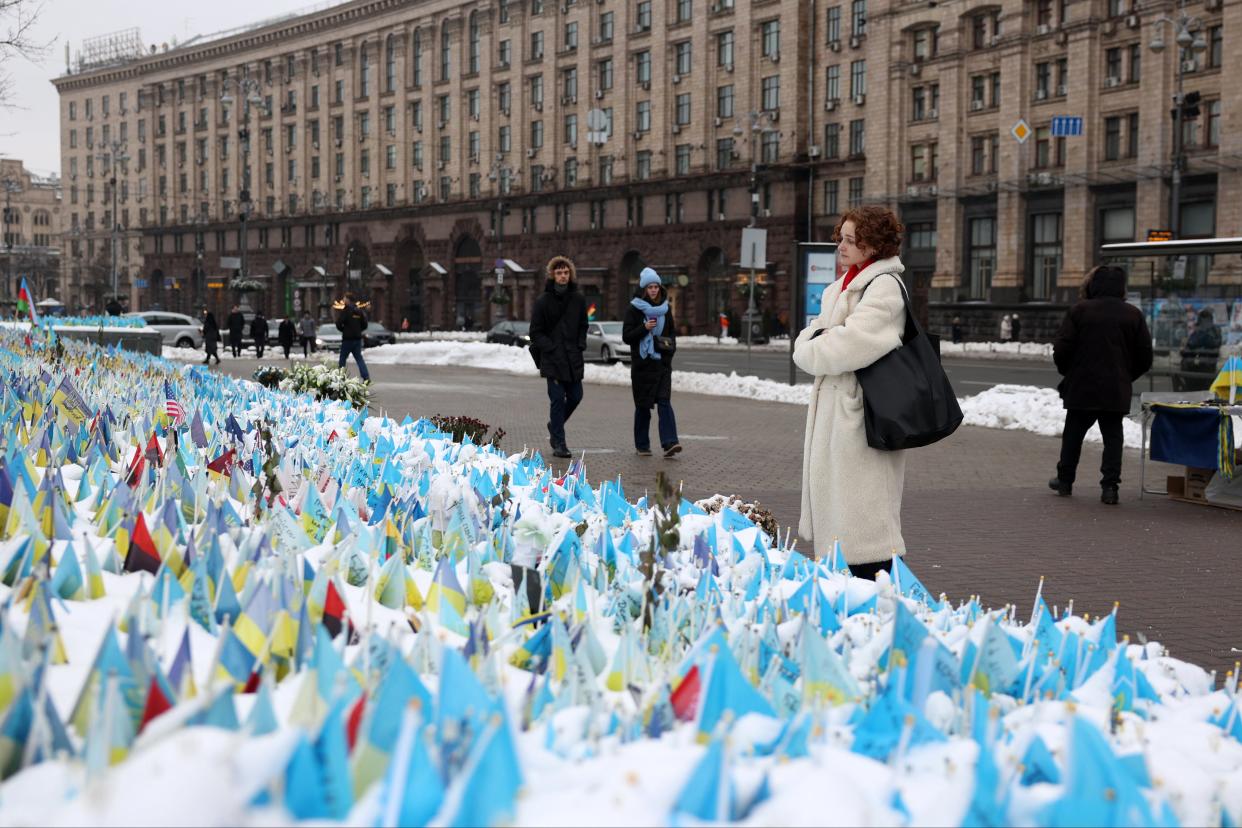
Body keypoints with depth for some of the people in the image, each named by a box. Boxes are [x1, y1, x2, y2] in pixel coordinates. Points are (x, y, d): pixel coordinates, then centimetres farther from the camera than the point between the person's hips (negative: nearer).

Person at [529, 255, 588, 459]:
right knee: (557, 399, -7)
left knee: (575, 396, 8)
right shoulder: (543, 301, -3)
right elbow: (535, 332, -1)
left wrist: (581, 345, 4)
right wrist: (550, 348, -11)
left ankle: (555, 425, 35)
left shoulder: (578, 300, 8)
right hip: (552, 359, -4)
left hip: (573, 358, 4)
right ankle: (559, 444, -2)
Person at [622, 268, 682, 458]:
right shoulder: (634, 309, -1)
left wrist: (670, 343, 1)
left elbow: (672, 332, 20)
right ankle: (642, 445, 15)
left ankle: (669, 443, -20)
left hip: (662, 362, 2)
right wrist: (644, 328, -18)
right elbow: (626, 337, -5)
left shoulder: (666, 308, 10)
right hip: (642, 363, -2)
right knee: (643, 405, 5)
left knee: (664, 401, -11)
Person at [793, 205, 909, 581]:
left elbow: (849, 348, -21)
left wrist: (812, 351, -3)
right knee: (833, 502, 14)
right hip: (832, 407, 10)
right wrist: (817, 341, -9)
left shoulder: (884, 287, -12)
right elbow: (805, 343, 14)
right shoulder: (840, 288, 18)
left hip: (860, 413, -10)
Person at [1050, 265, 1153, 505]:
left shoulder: (1079, 310, -6)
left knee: (1073, 433, 13)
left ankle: (1065, 480, 23)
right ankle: (1109, 486, -2)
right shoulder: (1133, 315, 2)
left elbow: (1061, 350, -8)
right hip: (1117, 390, 1)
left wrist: (1068, 373, 10)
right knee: (1112, 436, 7)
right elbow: (1145, 357, 5)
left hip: (1081, 387, -1)